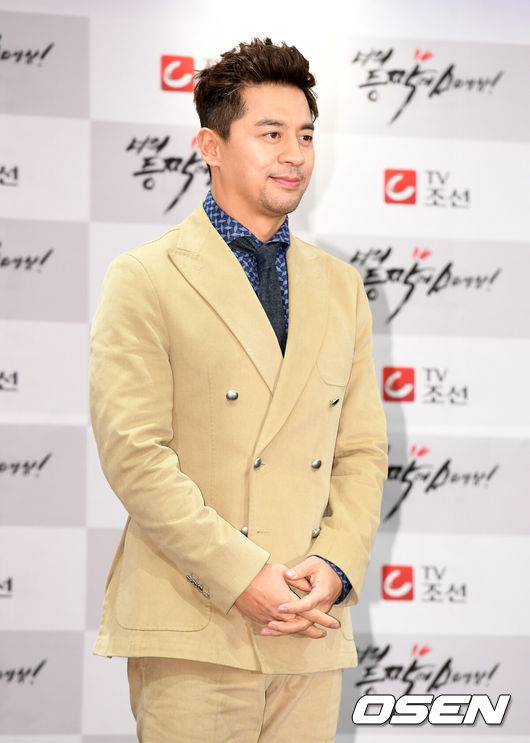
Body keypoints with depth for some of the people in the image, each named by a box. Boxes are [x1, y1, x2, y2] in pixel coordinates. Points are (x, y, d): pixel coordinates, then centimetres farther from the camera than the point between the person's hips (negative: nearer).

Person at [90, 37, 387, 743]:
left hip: (312, 634, 5)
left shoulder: (341, 288, 16)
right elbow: (134, 453, -9)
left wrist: (336, 567, -4)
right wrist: (242, 577, -15)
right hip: (192, 634, -4)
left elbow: (363, 451, 13)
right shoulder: (144, 280, -1)